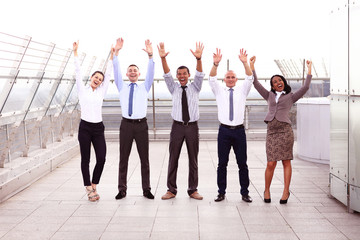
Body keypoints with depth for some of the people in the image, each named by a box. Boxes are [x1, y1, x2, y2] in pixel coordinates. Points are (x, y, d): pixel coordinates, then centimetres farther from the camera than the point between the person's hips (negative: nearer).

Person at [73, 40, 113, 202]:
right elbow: (78, 72, 1)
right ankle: (89, 189, 14)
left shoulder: (101, 92, 11)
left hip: (98, 128, 2)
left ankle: (93, 186, 16)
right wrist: (75, 52, -4)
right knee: (85, 159, 3)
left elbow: (108, 74, 8)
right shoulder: (82, 90, 5)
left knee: (101, 159, -4)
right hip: (85, 127, -2)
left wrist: (112, 55, 4)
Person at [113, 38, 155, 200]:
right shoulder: (122, 87, 12)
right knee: (123, 158, 4)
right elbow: (116, 71, 0)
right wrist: (116, 53, -12)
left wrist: (150, 56, -20)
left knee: (144, 158, 4)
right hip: (126, 124, 0)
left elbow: (151, 73, -4)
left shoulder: (144, 87, 10)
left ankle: (146, 189, 11)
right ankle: (122, 189, 11)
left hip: (141, 124, 0)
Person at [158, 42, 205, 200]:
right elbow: (167, 75, -5)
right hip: (177, 126, 0)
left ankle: (193, 190, 13)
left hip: (192, 126, 0)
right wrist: (163, 58, -23)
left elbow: (200, 75, -8)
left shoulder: (194, 88, 8)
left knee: (193, 160, 4)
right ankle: (171, 190, 10)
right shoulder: (174, 88, 9)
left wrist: (198, 59, -27)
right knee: (173, 159, 2)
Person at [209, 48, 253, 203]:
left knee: (242, 163, 4)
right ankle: (221, 192, 12)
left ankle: (245, 193, 12)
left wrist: (245, 63, -20)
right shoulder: (219, 91, 9)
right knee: (222, 163, 3)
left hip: (239, 130, 0)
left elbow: (250, 78, -4)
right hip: (224, 130, 0)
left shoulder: (242, 90, 10)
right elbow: (212, 79, -6)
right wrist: (215, 64, -23)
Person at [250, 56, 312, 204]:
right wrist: (252, 66, 13)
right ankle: (267, 190, 14)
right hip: (271, 131, 2)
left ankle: (286, 191, 8)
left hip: (285, 130, -1)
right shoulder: (269, 95, 20)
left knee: (286, 162, 0)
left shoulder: (291, 96, 14)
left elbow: (305, 88, 2)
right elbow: (256, 84, 16)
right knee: (271, 164, -2)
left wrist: (309, 71, 1)